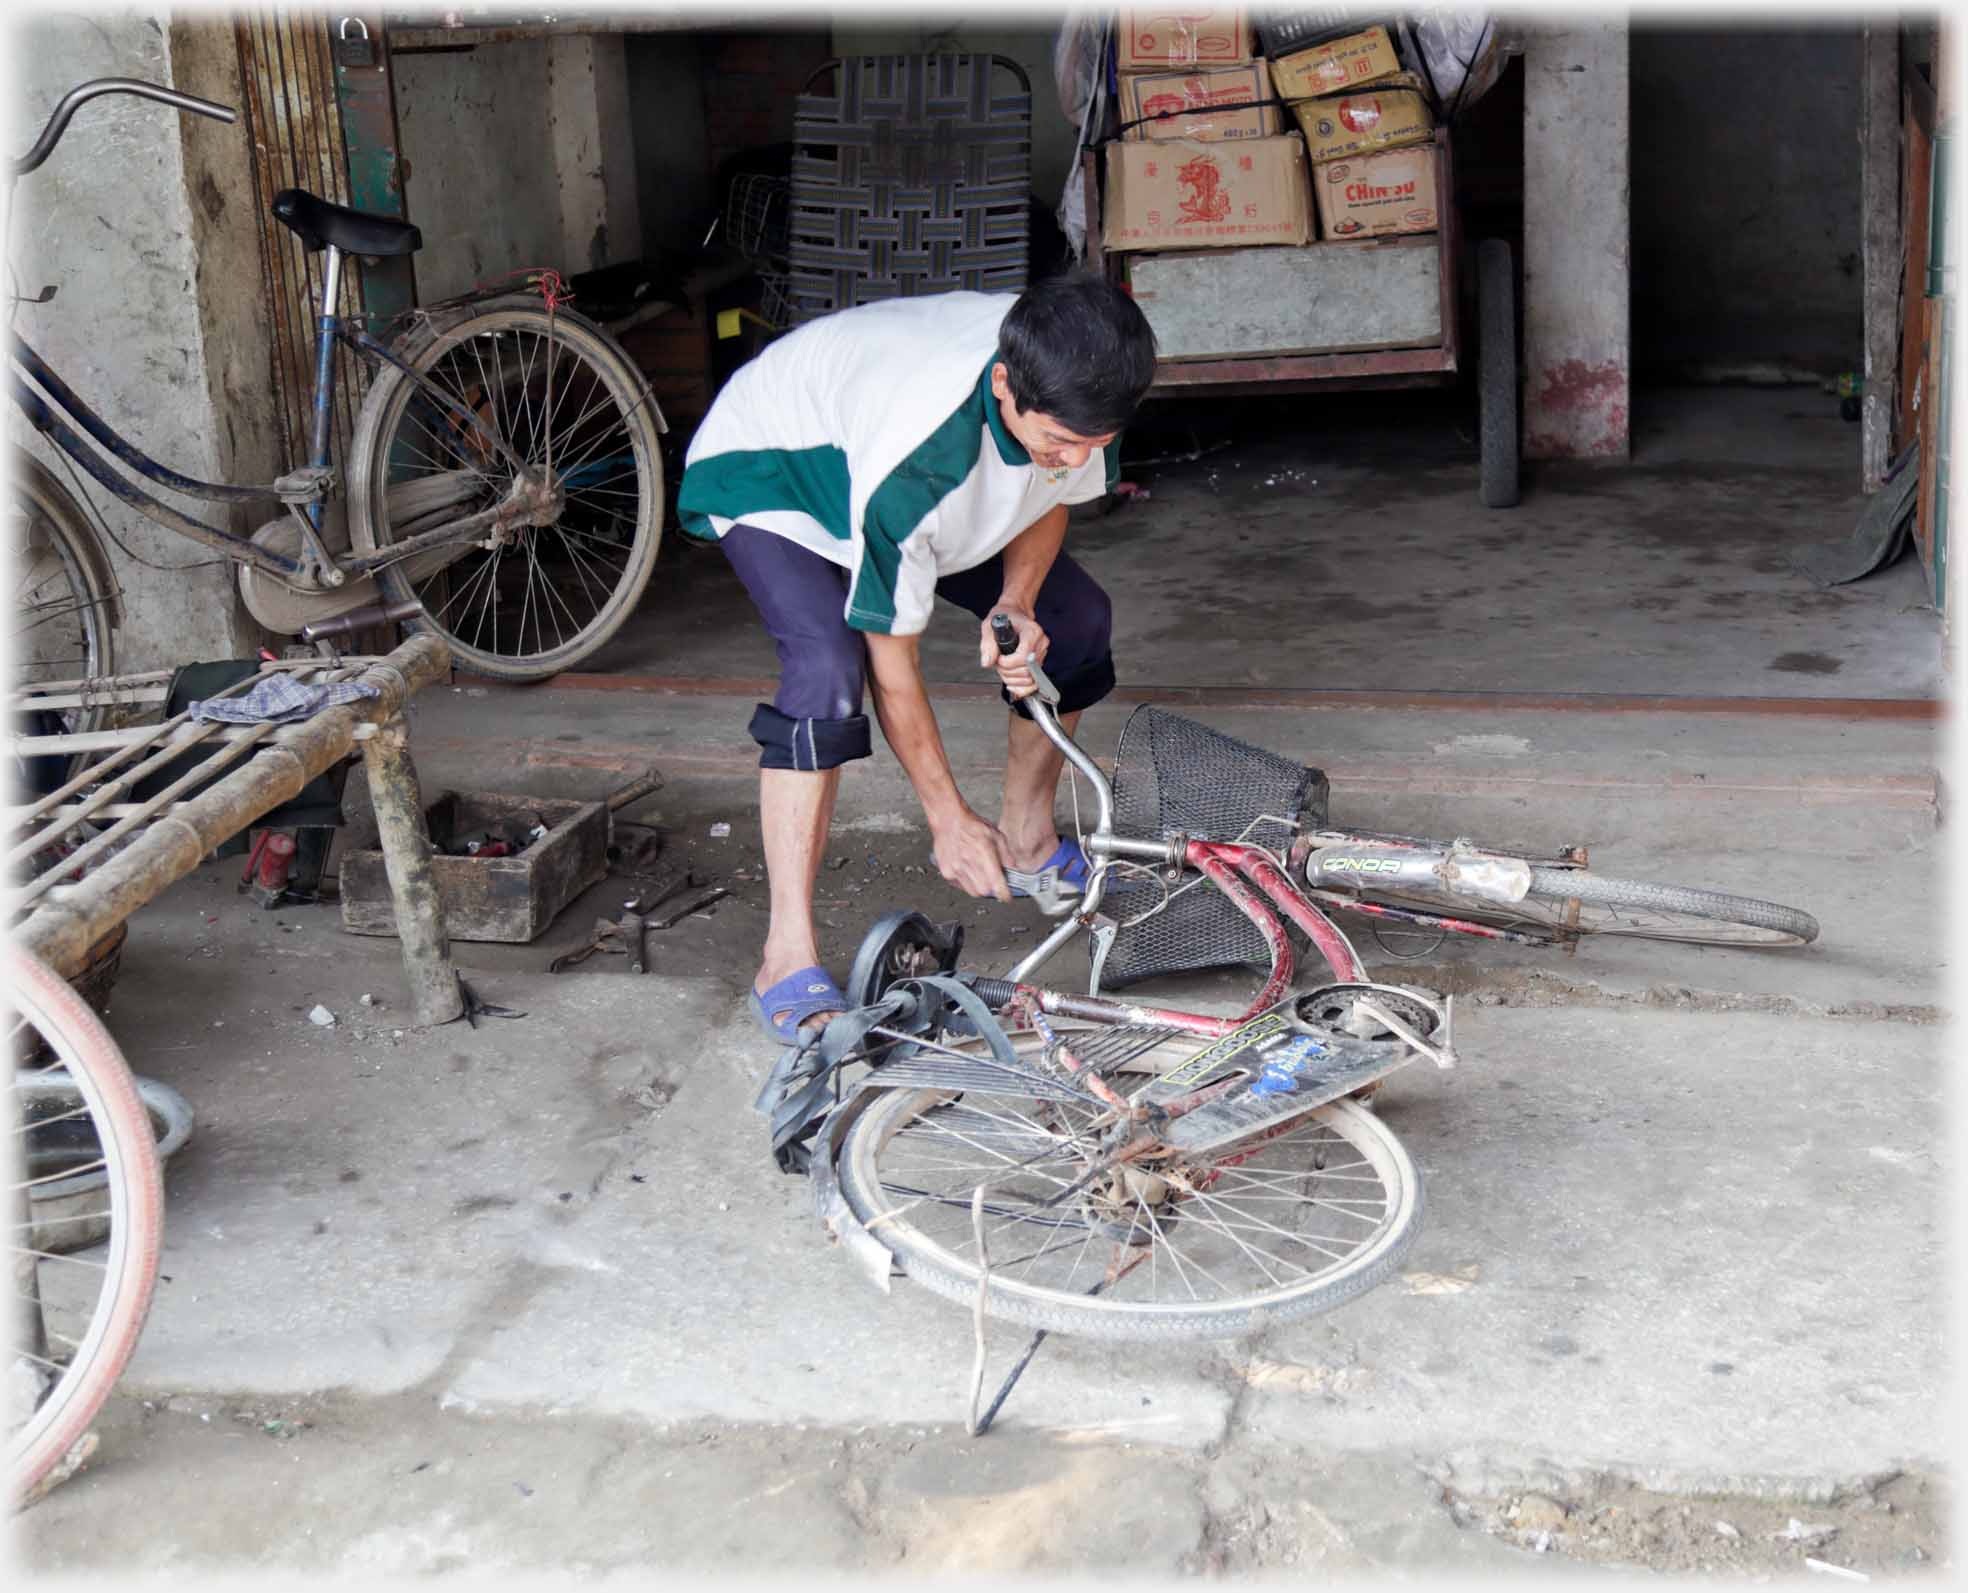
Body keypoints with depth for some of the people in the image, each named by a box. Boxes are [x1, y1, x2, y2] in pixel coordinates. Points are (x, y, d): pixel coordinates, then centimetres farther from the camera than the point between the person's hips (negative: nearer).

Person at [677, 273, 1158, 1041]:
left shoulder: (1072, 388, -27)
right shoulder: (915, 458, -44)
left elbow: (1051, 494, -3)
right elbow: (892, 657, -32)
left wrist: (1015, 604, -23)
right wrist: (948, 819, -24)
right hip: (764, 470, -7)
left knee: (1075, 618, 1)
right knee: (831, 669, -32)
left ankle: (1025, 842, 21)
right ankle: (787, 959, -28)